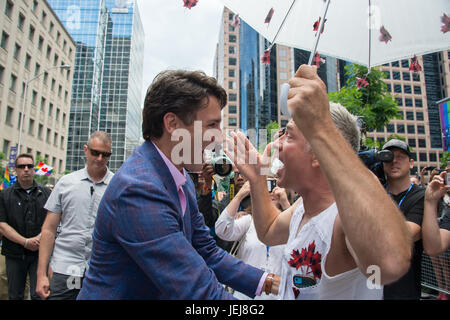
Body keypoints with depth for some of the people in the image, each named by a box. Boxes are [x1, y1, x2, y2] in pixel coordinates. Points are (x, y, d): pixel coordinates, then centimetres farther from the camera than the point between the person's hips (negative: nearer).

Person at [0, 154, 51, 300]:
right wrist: (26, 242, -14)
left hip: (40, 252, -1)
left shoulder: (46, 193, 5)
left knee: (39, 294, -2)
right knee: (15, 296, 13)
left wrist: (40, 237, -14)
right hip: (14, 254, 1)